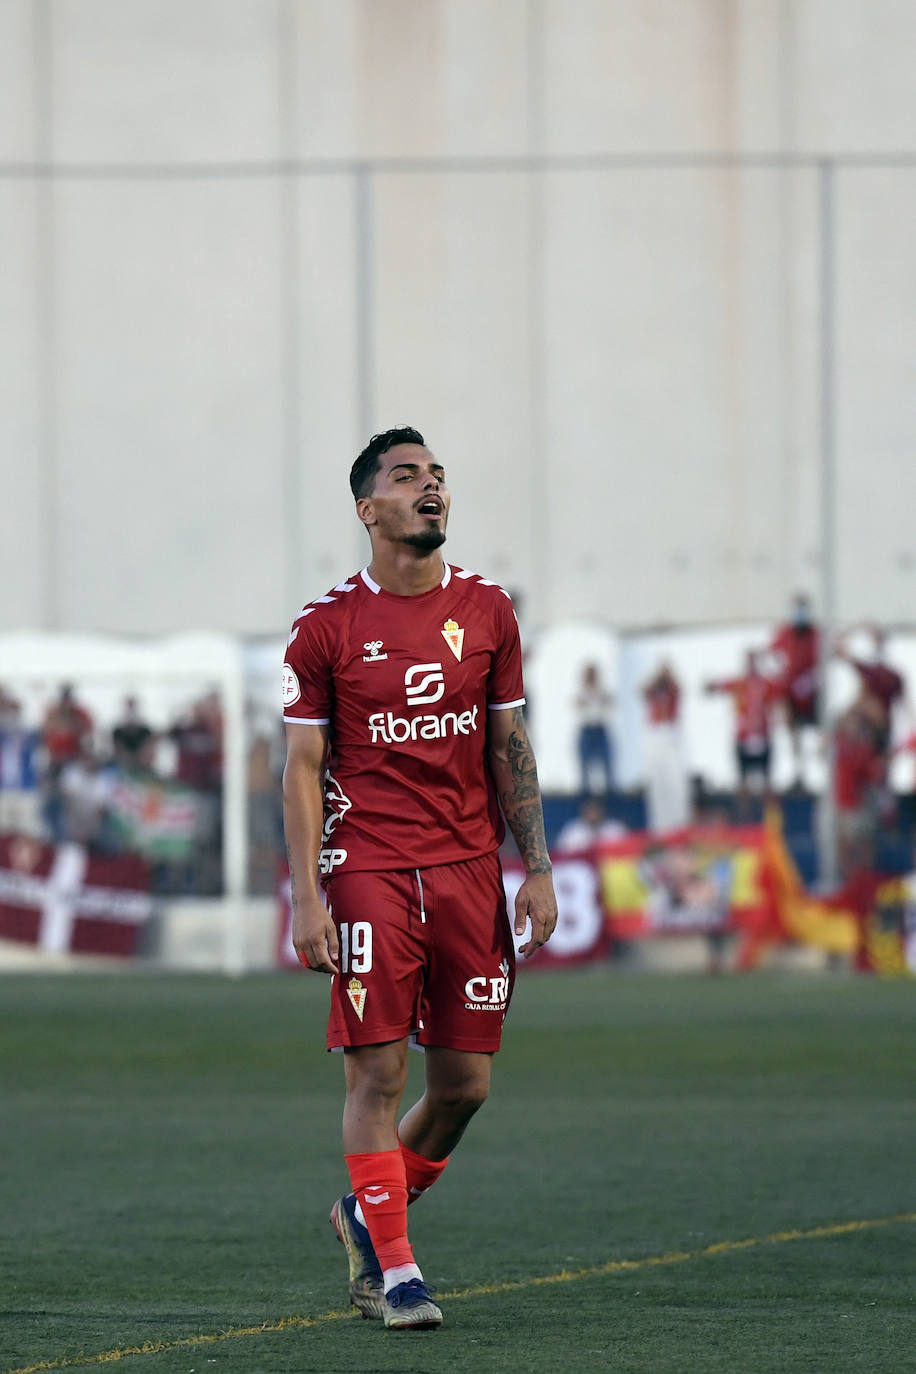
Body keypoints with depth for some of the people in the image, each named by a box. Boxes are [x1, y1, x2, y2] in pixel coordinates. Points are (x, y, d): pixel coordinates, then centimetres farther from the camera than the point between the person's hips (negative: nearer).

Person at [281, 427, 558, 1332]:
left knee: (464, 1084, 4)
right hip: (368, 873, -4)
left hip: (470, 869, 4)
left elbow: (510, 749, 13)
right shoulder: (326, 629, -2)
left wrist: (537, 870, 5)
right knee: (377, 1073, -8)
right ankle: (395, 1271, 1)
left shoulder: (485, 611, 8)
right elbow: (302, 770, -1)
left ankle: (366, 1217, 28)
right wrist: (306, 899, -8)